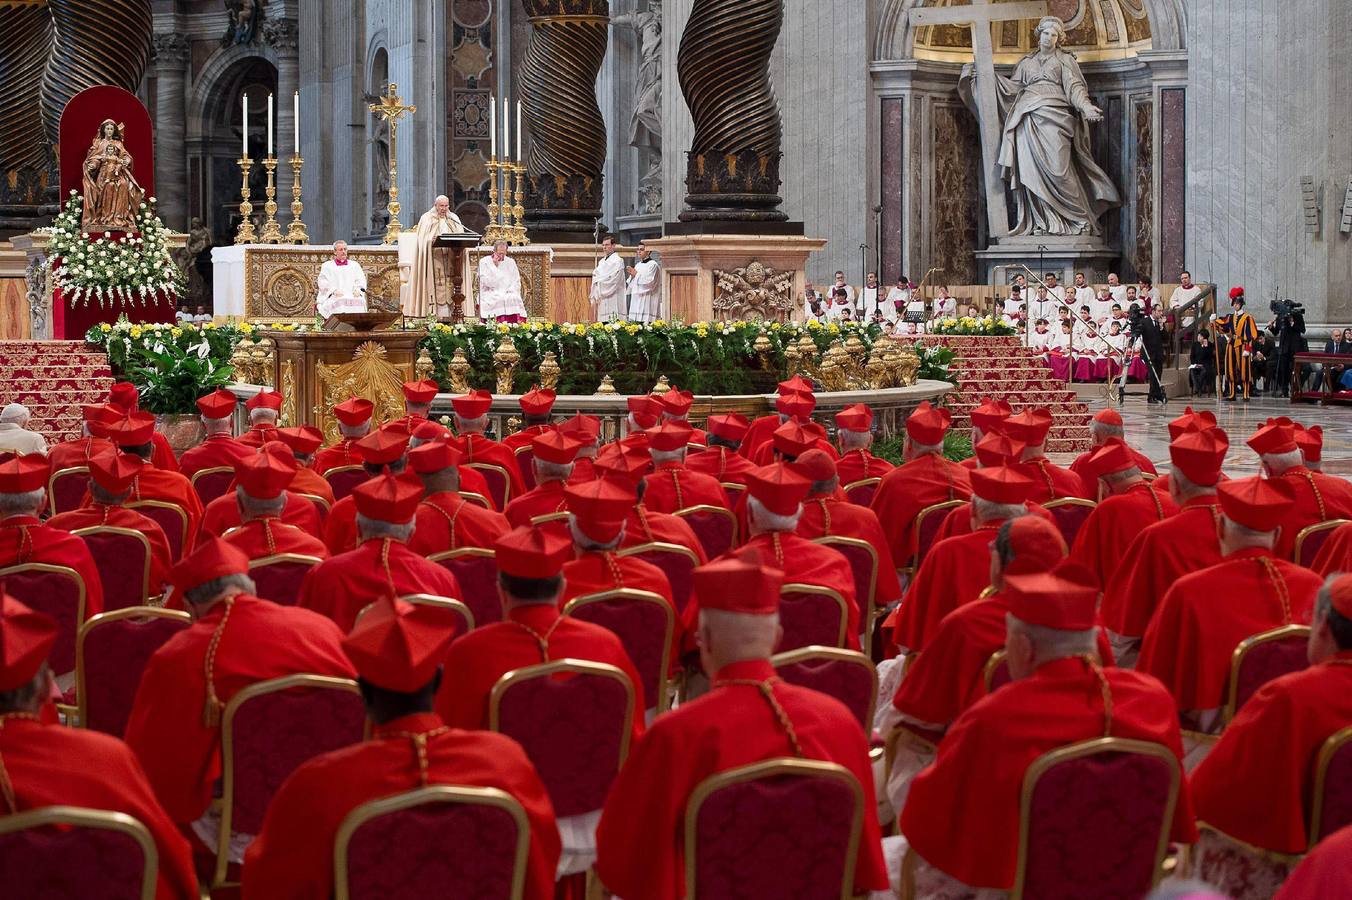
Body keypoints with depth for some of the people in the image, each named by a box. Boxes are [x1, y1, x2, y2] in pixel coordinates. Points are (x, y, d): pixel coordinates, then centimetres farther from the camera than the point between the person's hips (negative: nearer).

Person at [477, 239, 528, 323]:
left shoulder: (510, 262, 15)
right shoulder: (484, 262, 3)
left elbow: (516, 282, 14)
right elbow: (487, 283, -8)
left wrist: (510, 291, -6)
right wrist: (495, 266, -10)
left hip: (510, 295, 3)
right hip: (490, 295, -3)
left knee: (515, 299, -29)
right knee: (499, 301, -35)